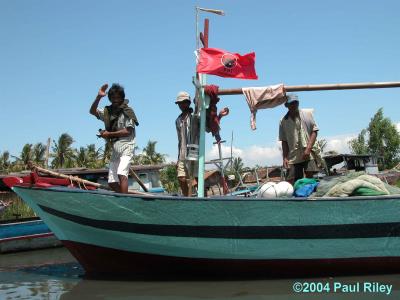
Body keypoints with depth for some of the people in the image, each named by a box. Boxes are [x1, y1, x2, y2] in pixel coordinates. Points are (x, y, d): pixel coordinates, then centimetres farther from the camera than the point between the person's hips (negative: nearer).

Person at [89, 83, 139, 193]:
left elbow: (128, 131, -10)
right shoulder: (107, 111, 15)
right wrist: (98, 97, -3)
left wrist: (109, 134, -8)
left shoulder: (127, 111, -4)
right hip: (114, 148, 7)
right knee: (112, 182, 5)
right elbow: (92, 111, 10)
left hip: (125, 147, -7)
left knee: (121, 174, -27)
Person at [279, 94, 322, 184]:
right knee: (291, 181, -5)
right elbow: (284, 141, 11)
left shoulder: (307, 113, 6)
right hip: (293, 156, 2)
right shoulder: (283, 121, 9)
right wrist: (285, 158, 1)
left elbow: (314, 131, 2)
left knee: (309, 176, -12)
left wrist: (308, 149, -9)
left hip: (309, 153, -1)